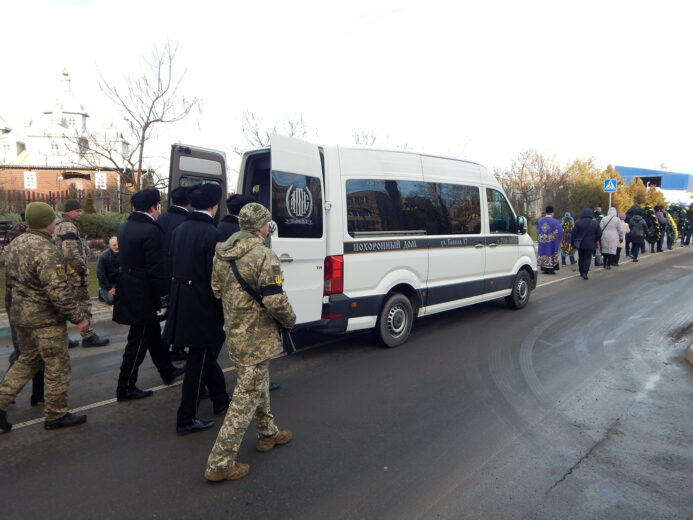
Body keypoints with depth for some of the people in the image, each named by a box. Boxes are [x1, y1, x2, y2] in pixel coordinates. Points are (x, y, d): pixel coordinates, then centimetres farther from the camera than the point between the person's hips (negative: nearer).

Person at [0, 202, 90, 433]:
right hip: (45, 318, -9)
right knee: (57, 366, 5)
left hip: (20, 313, 9)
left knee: (28, 359, 24)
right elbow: (58, 291, -27)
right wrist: (79, 316, -19)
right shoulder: (46, 251, -24)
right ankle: (55, 416, 16)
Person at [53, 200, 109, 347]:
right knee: (83, 305, -2)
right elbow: (71, 253, -26)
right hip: (73, 273, -10)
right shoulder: (69, 227, -16)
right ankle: (88, 336, 5)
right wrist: (84, 268, -15)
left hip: (60, 273, 10)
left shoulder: (57, 225, 17)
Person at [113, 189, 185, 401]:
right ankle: (126, 388, 14)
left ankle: (168, 371, 37)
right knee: (138, 340, 3)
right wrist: (163, 293, -12)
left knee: (152, 333, 21)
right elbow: (156, 268, -22)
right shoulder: (150, 230, -21)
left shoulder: (124, 226, 8)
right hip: (142, 294, -10)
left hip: (128, 287, 10)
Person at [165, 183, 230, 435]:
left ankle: (221, 401, 39)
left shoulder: (179, 230, 7)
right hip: (202, 307, -9)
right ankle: (187, 419, 16)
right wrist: (222, 312, -12)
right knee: (199, 361, 4)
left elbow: (172, 267, 12)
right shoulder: (212, 235, -18)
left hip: (180, 304, 9)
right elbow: (215, 279, -19)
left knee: (206, 354, 22)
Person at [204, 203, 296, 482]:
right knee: (246, 397, 2)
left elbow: (216, 288, 13)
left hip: (233, 332, 9)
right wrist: (290, 320, -5)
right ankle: (220, 463, 10)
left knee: (259, 386, 25)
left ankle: (268, 433, 44)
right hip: (256, 338, -9)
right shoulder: (264, 256, -22)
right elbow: (276, 301, -23)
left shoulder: (222, 252, 4)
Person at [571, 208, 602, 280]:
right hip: (590, 245, -1)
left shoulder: (578, 223, -6)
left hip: (580, 244, 1)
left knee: (581, 258, 14)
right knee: (587, 259, 0)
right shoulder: (595, 223, -2)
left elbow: (574, 233, -6)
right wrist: (595, 241, 16)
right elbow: (599, 234, 2)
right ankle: (585, 273, -11)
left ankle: (581, 272, 23)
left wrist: (573, 242, 3)